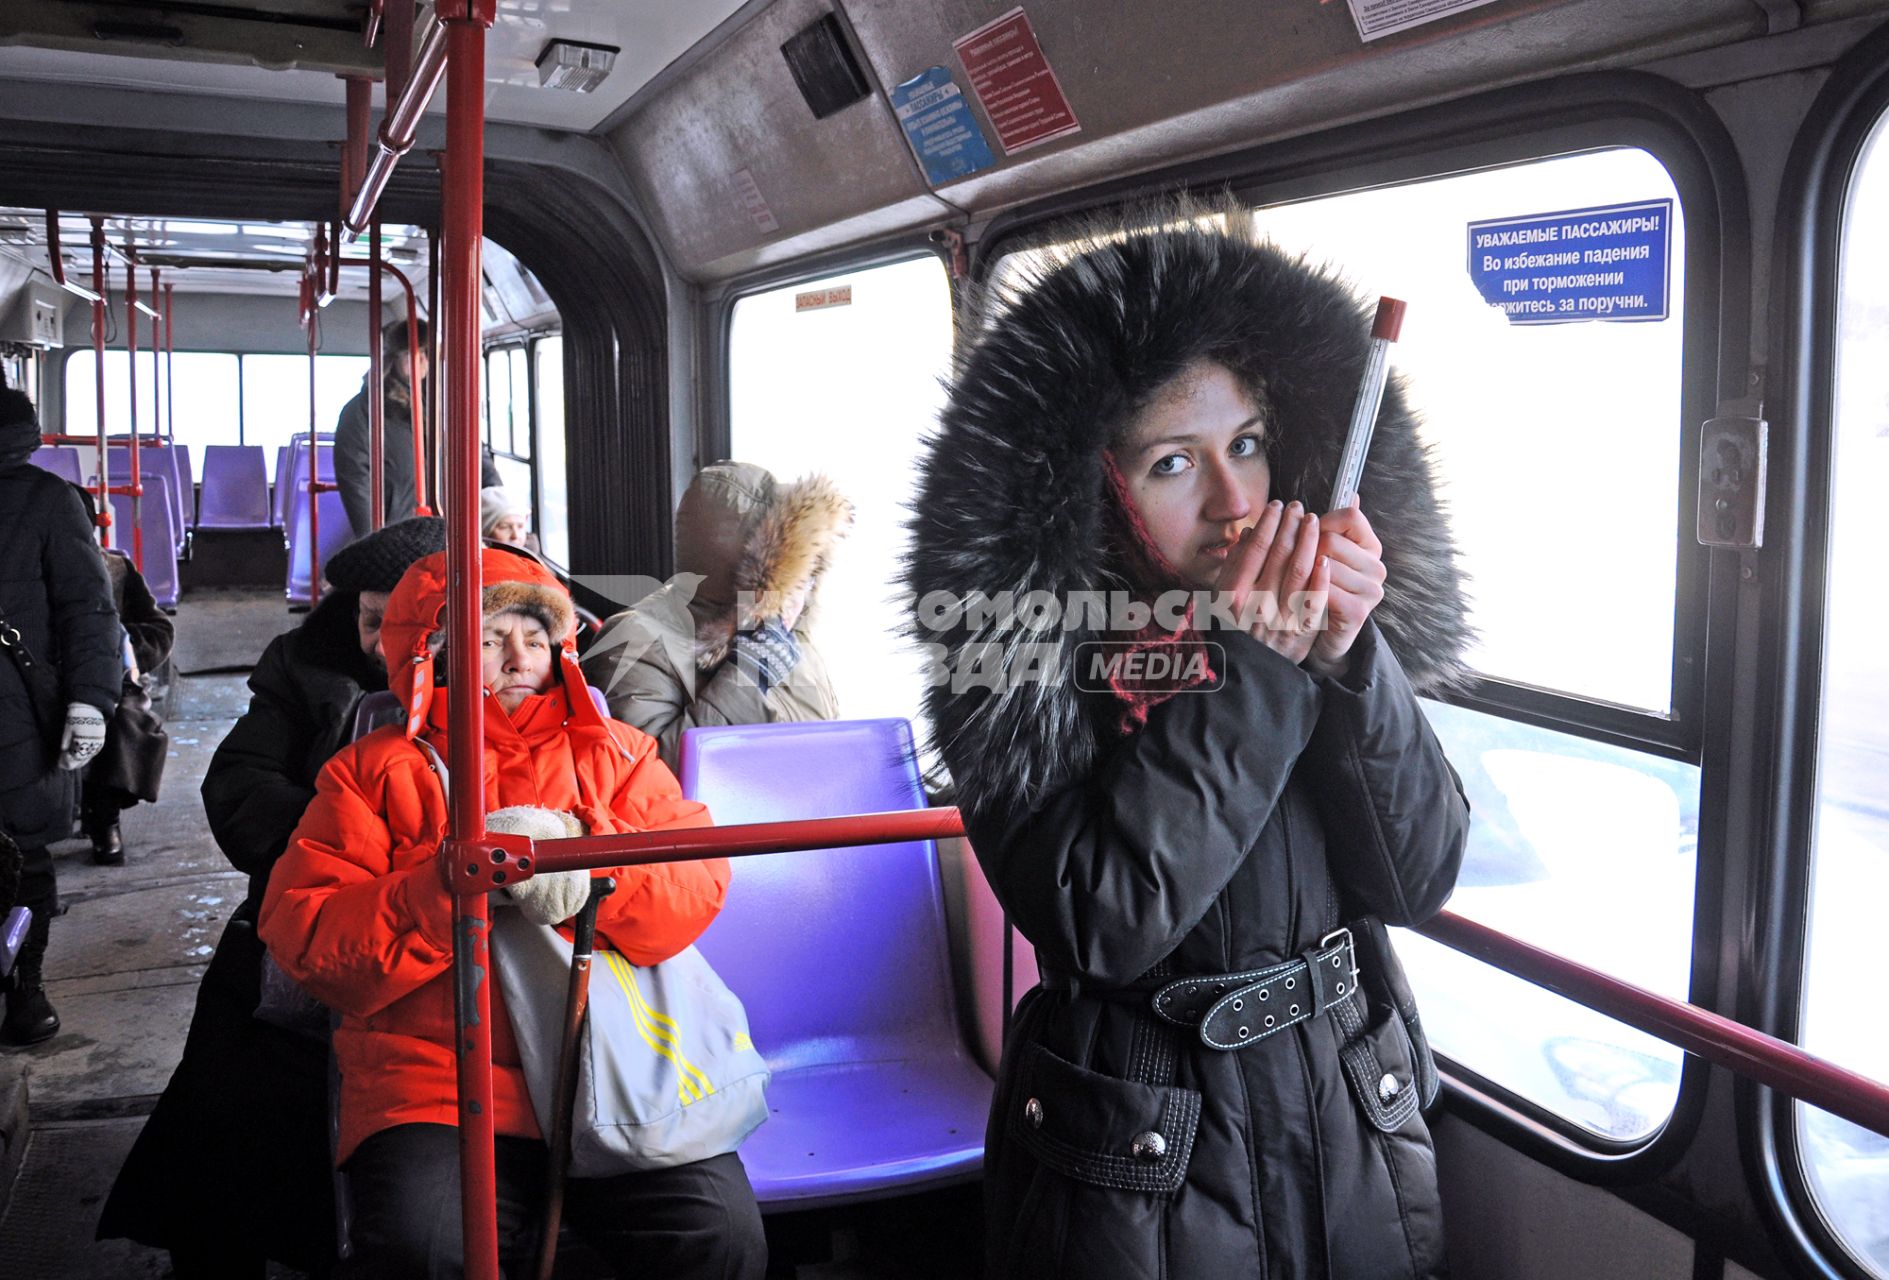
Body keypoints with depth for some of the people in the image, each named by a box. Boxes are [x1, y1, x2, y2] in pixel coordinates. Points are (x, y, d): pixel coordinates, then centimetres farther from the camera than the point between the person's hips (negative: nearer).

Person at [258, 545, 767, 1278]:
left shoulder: (615, 755, 19)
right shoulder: (374, 772, 14)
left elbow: (699, 882, 5)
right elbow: (306, 942, 3)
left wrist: (586, 860, -14)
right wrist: (449, 886, -11)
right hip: (435, 1079, -1)